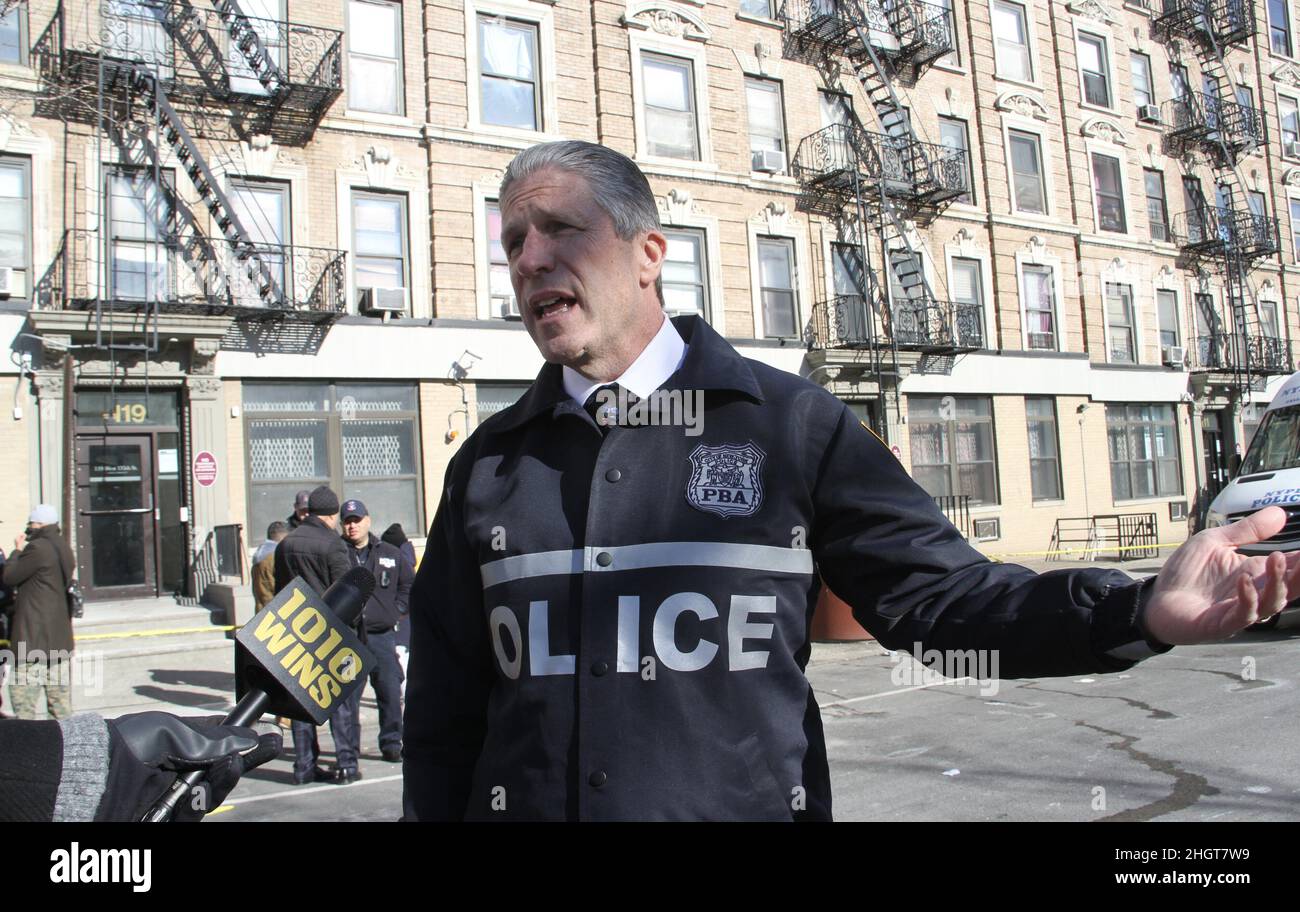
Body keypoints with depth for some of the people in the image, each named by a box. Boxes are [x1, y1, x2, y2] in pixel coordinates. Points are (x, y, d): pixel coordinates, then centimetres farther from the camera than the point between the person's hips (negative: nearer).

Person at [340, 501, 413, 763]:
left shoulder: (390, 554, 9)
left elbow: (410, 584, 19)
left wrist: (396, 609, 8)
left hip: (382, 635, 2)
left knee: (390, 691, 1)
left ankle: (391, 743, 13)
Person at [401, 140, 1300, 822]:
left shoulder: (791, 423, -3)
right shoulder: (489, 464, 4)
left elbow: (939, 594, -4)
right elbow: (445, 711, 7)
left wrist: (1142, 609, -18)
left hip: (751, 803, -2)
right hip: (521, 802, 3)